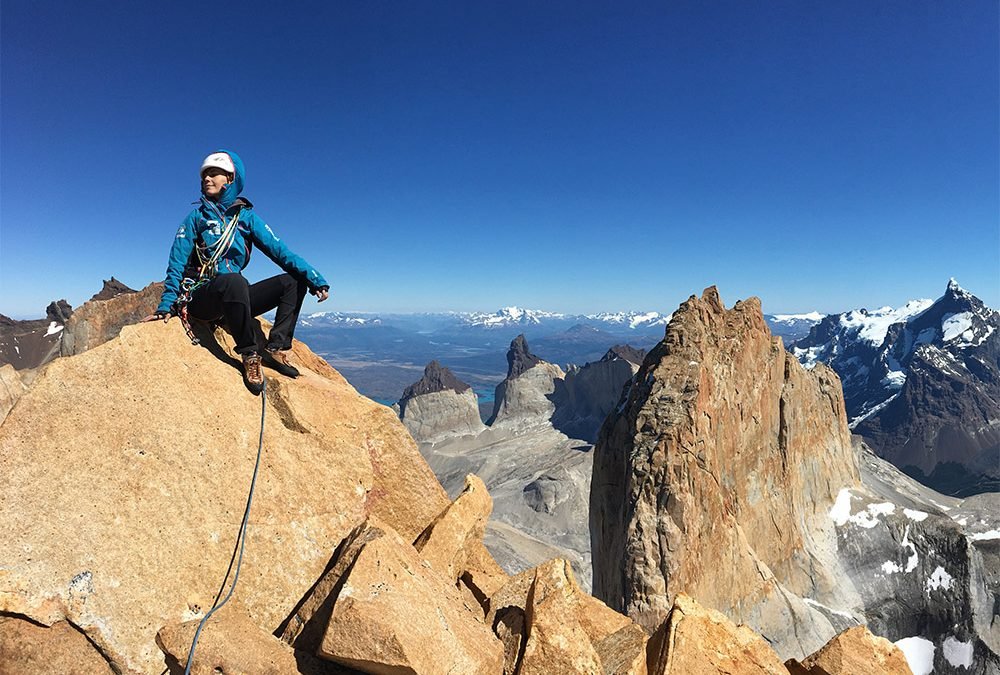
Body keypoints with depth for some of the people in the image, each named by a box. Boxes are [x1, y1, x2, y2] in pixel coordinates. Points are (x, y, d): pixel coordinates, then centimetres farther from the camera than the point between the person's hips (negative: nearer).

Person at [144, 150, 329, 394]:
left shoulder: (246, 217, 9)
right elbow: (177, 263, -1)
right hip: (201, 297, -4)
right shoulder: (197, 217, 5)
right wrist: (166, 305, -11)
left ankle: (277, 348, -18)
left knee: (293, 281, -9)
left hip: (235, 299, 4)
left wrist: (315, 279, -16)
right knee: (235, 281, -37)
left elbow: (279, 251, -3)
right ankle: (249, 354, -28)